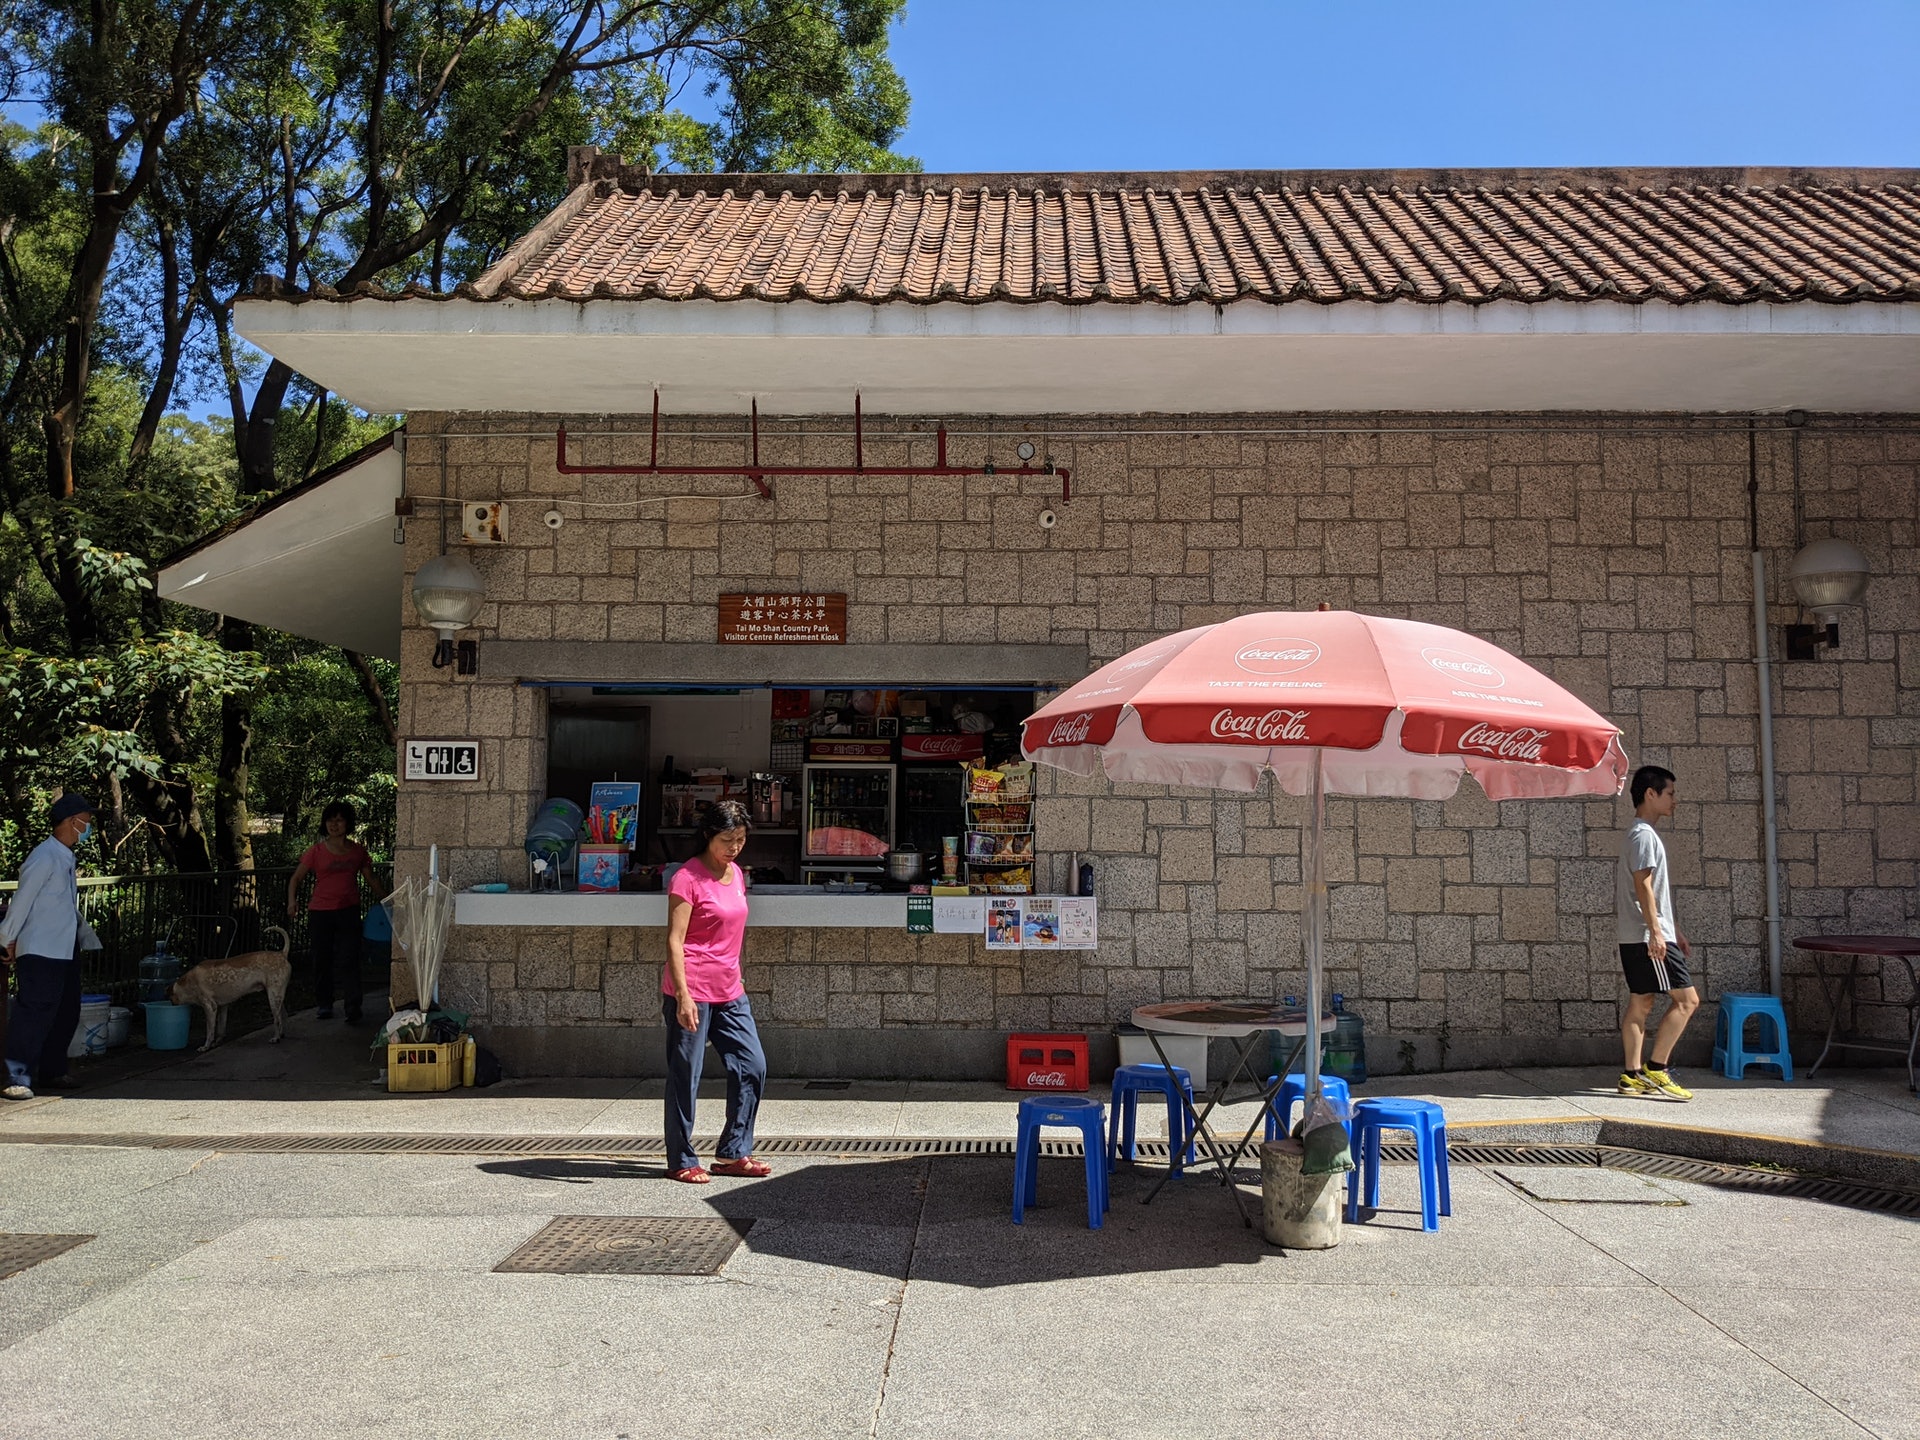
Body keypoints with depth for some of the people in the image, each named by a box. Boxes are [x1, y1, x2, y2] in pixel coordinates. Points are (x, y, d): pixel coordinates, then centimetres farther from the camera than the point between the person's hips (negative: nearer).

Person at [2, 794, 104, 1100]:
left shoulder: (66, 857, 15)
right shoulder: (45, 856, -14)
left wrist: (85, 933, 15)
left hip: (66, 951, 10)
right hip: (40, 951, -10)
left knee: (66, 1013, 14)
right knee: (34, 1013, -10)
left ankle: (52, 1072, 24)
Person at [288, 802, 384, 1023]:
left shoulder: (358, 851, 6)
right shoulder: (316, 851, 0)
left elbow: (370, 879, 16)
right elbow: (296, 878, 2)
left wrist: (384, 900, 9)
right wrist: (292, 900, -14)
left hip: (349, 912, 0)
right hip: (321, 912, 0)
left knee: (348, 961, -8)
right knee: (322, 961, 7)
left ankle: (353, 1009, -9)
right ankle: (324, 1005, 22)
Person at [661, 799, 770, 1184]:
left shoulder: (736, 874, 12)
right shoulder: (688, 877, -11)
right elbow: (674, 940, -15)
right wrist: (682, 995, -22)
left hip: (729, 991, 8)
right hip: (691, 992, -8)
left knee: (753, 1067, 7)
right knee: (685, 1075, 1)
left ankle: (732, 1152, 18)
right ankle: (681, 1161, 13)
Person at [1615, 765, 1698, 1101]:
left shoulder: (1641, 833, 20)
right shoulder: (1644, 834, -12)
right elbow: (1643, 886, -20)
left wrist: (1674, 931, 25)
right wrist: (1656, 931, -25)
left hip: (1635, 936, 10)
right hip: (1647, 935, -10)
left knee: (1640, 1003, 9)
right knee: (1687, 999, -8)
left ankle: (1632, 1076, 10)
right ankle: (1657, 1069, -6)